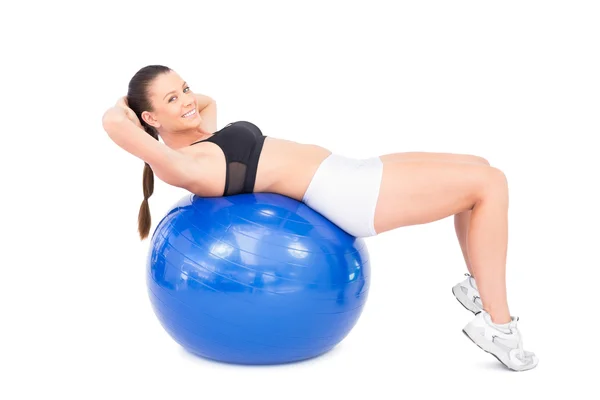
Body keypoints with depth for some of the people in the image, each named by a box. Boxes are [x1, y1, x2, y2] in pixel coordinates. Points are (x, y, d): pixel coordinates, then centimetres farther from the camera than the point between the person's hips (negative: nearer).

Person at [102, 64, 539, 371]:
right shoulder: (182, 165, -15)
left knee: (480, 170, 13)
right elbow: (113, 123, -28)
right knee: (489, 183, -10)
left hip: (349, 178, 10)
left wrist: (181, 90, 16)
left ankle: (477, 285, 20)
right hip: (347, 194, -10)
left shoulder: (203, 142, 13)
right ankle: (497, 324, -4)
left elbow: (206, 101, 35)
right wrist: (124, 109, -7)